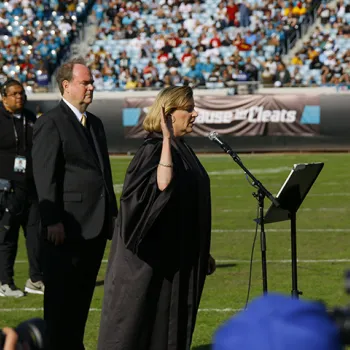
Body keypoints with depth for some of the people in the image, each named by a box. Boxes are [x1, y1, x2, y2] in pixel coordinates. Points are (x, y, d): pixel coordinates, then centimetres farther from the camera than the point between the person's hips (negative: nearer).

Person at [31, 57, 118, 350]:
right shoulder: (51, 123, -8)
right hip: (68, 227, -8)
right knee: (60, 298, -1)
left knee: (82, 296, 12)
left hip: (96, 226, 8)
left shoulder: (95, 123, 18)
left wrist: (113, 212, 16)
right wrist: (53, 221, -19)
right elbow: (45, 177, -14)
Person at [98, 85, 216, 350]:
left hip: (178, 255, 9)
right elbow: (162, 185, -35)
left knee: (172, 323, 11)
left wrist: (202, 253, 20)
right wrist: (167, 140, -33)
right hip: (155, 255, -9)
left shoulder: (183, 150, 12)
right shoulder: (154, 149, -15)